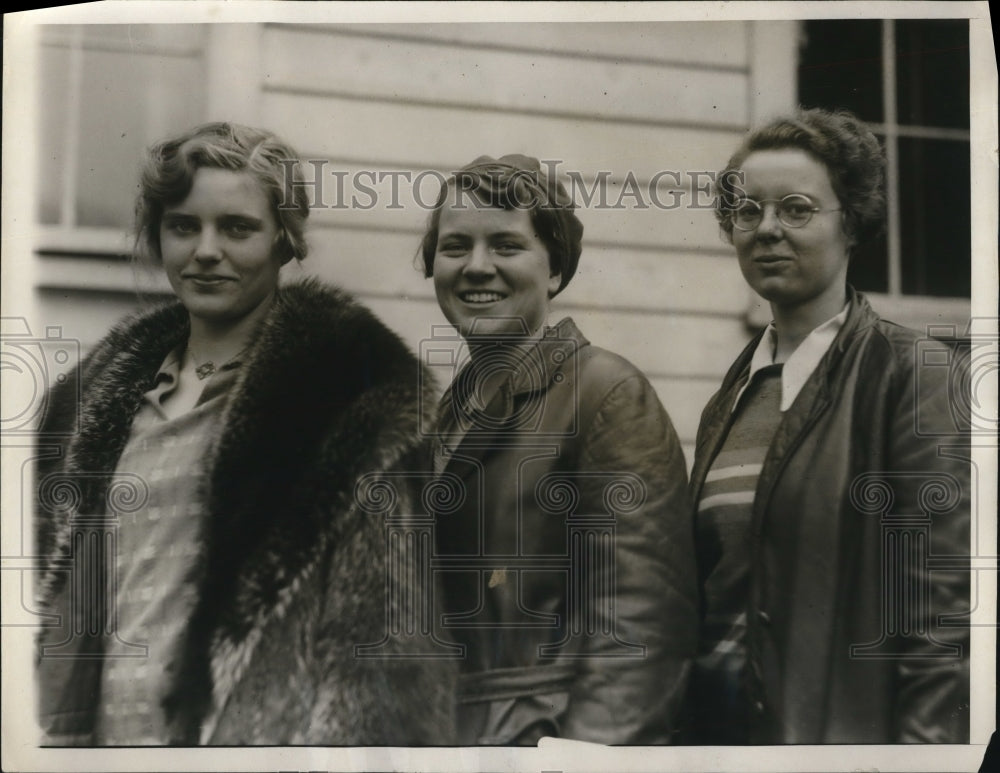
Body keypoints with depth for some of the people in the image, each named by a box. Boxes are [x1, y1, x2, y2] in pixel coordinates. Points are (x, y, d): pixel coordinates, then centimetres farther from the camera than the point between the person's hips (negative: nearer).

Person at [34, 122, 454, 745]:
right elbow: (66, 594, 17)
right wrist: (65, 733, 11)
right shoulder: (104, 393, 15)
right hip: (112, 728, 5)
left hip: (269, 732, -5)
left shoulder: (357, 384, -4)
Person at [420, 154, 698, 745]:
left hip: (550, 735, -7)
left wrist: (582, 753, -25)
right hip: (447, 738, 7)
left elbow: (637, 630, -18)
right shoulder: (452, 409, 11)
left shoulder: (609, 393, -11)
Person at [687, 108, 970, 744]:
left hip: (846, 727, -5)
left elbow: (941, 610, -11)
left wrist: (924, 746, -17)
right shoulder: (729, 403, 13)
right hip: (718, 724, 6)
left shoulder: (910, 371, -6)